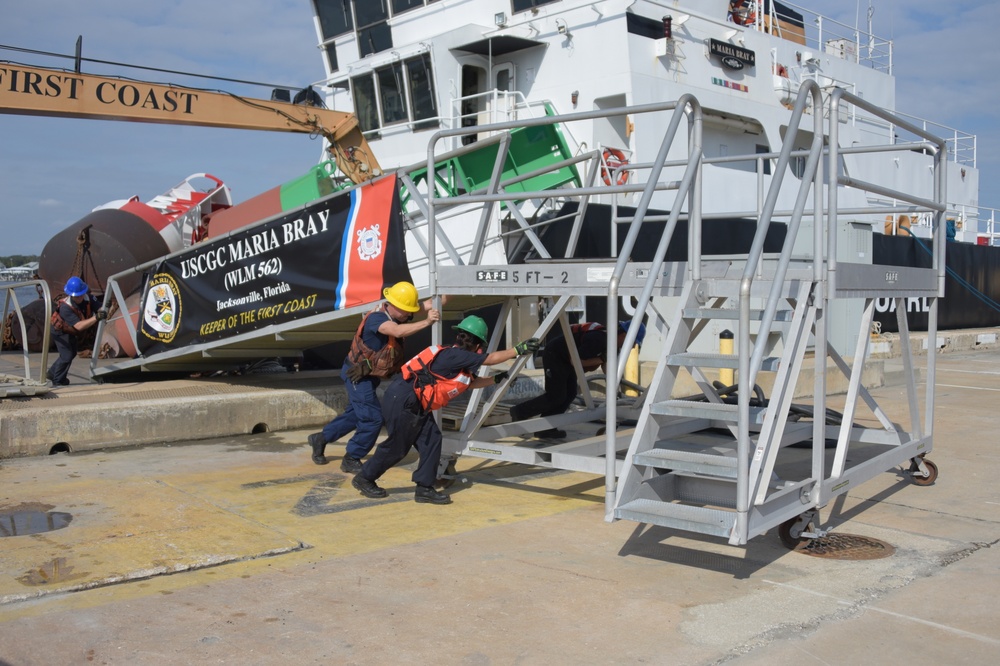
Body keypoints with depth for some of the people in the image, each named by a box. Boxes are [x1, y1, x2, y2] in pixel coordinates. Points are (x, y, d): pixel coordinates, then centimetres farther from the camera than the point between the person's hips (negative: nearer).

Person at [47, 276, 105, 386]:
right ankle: (58, 381, 12)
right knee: (67, 355, -12)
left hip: (73, 332, 7)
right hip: (61, 331, -7)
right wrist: (95, 318, -58)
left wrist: (102, 313, -55)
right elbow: (79, 326, -47)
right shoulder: (65, 307, -40)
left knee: (72, 353, 22)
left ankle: (52, 373, 44)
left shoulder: (88, 298, -26)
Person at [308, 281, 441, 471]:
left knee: (355, 414, 22)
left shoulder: (394, 315, -4)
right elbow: (398, 331, -47)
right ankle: (351, 460, 5)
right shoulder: (376, 318, -29)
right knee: (372, 418, -11)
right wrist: (426, 322, -50)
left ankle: (321, 438, 41)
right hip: (358, 374, -9)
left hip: (369, 375, 9)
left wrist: (426, 306, -20)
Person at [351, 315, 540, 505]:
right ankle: (364, 478, 20)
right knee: (397, 446, 2)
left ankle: (424, 488, 9)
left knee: (431, 439, 3)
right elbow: (491, 359, -15)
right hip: (401, 401, -10)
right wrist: (518, 349, -10)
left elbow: (471, 383, 25)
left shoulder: (457, 359, 11)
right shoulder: (455, 355, -16)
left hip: (416, 405, 10)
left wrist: (496, 379, 22)